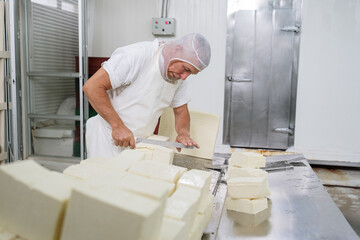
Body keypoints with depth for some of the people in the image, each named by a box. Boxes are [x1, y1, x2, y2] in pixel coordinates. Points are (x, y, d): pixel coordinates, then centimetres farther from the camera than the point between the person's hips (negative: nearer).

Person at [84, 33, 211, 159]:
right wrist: (118, 126, -26)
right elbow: (92, 86, -24)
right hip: (109, 137, -6)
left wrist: (184, 133, -12)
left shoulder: (180, 74, -1)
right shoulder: (136, 55, -23)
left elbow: (181, 111, 10)